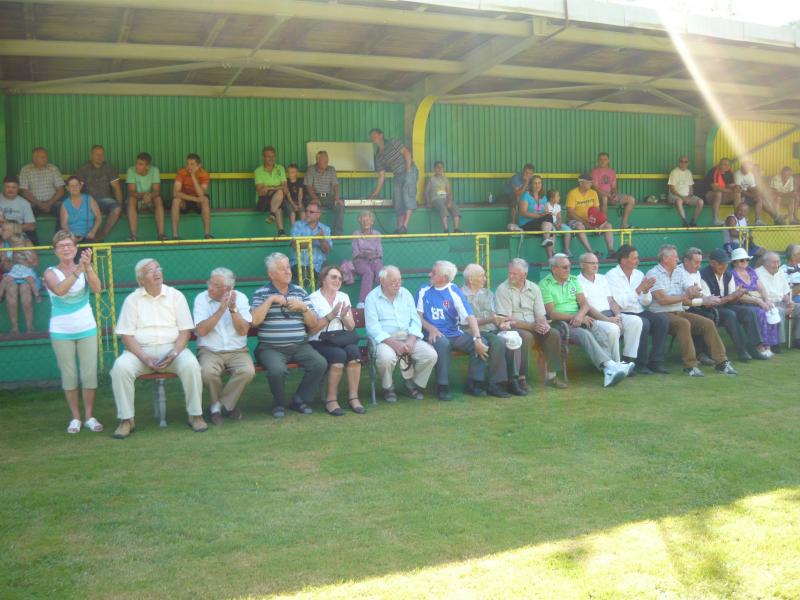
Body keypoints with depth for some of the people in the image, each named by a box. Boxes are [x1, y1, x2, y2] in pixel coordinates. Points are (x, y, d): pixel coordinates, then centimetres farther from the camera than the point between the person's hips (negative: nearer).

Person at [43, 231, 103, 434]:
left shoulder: (85, 270, -1)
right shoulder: (51, 273, -4)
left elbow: (97, 289, -19)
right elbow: (60, 290, -26)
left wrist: (88, 266, -32)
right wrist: (78, 270, -36)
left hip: (87, 329, 1)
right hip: (61, 332, -1)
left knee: (90, 374, 1)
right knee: (69, 376, 4)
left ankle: (89, 416, 11)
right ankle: (75, 417, 14)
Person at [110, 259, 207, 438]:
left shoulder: (176, 296, 7)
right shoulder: (132, 299, 6)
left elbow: (185, 331, 2)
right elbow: (127, 336, 0)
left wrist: (173, 354, -15)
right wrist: (144, 358, -16)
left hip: (172, 348, 0)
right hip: (140, 350, 0)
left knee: (191, 364, -30)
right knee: (120, 367, -29)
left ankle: (195, 415, -15)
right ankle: (126, 420, -15)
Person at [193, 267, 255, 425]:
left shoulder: (240, 298, 1)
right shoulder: (201, 298, -2)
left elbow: (243, 331, -7)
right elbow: (201, 331, -14)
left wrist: (233, 309, -19)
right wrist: (221, 310, -19)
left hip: (237, 351, 1)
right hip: (210, 351, -1)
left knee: (248, 371, -29)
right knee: (207, 372, -33)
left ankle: (217, 406, -6)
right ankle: (229, 404, -3)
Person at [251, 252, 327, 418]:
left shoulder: (300, 292, 14)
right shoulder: (261, 293, 5)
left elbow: (313, 324, 12)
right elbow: (254, 321, -11)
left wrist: (303, 307, -5)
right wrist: (270, 300, -12)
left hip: (300, 346, 4)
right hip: (271, 348, -3)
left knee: (320, 364, -21)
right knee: (277, 369, -33)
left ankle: (299, 400, 1)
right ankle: (279, 403, -2)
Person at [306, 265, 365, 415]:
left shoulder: (344, 297, 16)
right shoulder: (313, 299, 1)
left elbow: (351, 327, 12)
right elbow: (311, 330, -8)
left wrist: (344, 316, -9)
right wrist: (330, 316, -17)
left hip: (343, 340, 4)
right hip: (320, 342, -4)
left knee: (354, 351, -29)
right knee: (339, 355, -33)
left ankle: (353, 397, -22)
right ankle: (331, 400, -20)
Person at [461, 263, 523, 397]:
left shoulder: (487, 293, 23)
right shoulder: (462, 295, 0)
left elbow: (494, 314, 17)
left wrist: (502, 323, -5)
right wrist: (489, 320, -19)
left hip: (493, 330, 6)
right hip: (477, 332, -6)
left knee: (514, 339, -23)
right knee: (499, 341, -33)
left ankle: (512, 380, -23)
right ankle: (495, 384, -26)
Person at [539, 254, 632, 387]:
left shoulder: (574, 280, 16)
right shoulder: (545, 284, -1)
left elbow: (585, 304, 8)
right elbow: (552, 314, -8)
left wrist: (580, 315, -15)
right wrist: (575, 317, -13)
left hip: (580, 319, 5)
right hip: (561, 322, -5)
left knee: (601, 335, -26)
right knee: (584, 334, -33)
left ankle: (609, 371, -43)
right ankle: (610, 365, -46)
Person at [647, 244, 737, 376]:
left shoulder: (679, 273, 17)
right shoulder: (653, 274, -5)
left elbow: (691, 289, 6)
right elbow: (662, 299, -15)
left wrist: (692, 291, -19)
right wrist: (684, 297, -8)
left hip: (680, 311, 7)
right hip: (662, 314, -7)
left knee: (708, 323, -12)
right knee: (684, 324, -35)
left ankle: (721, 362, -8)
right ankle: (689, 365, -29)